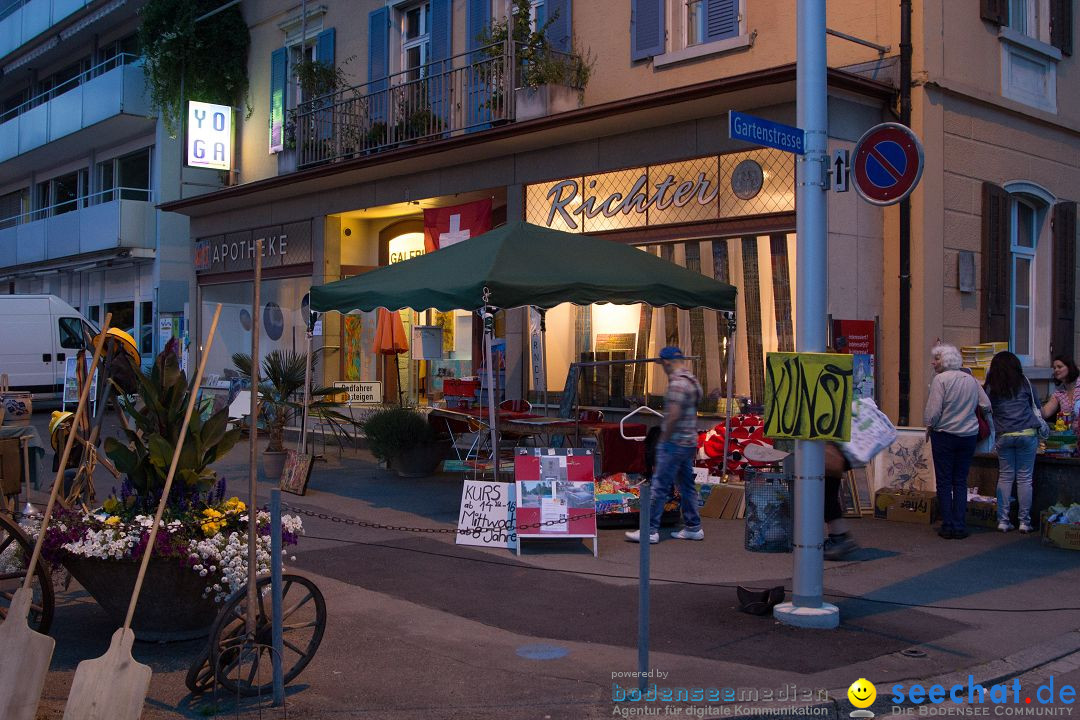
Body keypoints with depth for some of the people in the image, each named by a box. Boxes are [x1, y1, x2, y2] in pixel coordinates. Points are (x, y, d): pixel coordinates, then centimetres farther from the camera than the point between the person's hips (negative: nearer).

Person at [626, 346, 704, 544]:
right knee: (687, 485, 16)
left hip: (675, 444, -10)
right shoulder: (692, 380, 12)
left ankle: (650, 530, -2)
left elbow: (673, 415, -23)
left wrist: (664, 439, -12)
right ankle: (693, 527, 21)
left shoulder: (677, 383, -18)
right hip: (689, 443, 10)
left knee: (659, 486, -5)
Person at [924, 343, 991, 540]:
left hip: (944, 435, -5)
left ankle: (948, 526, 4)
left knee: (944, 482, 3)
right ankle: (960, 526, 7)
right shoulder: (971, 380, 5)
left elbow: (933, 411, -15)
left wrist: (929, 426, 2)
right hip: (969, 435, 5)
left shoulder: (940, 379, -11)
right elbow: (986, 406, 7)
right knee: (961, 482, 10)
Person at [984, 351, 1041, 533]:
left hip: (1004, 436, 1)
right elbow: (1035, 406, 12)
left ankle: (1003, 520, 7)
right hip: (1027, 434, -1)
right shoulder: (1024, 383, 2)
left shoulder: (991, 387, 2)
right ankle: (1024, 521, 6)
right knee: (1025, 478, 3)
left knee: (1005, 477, 8)